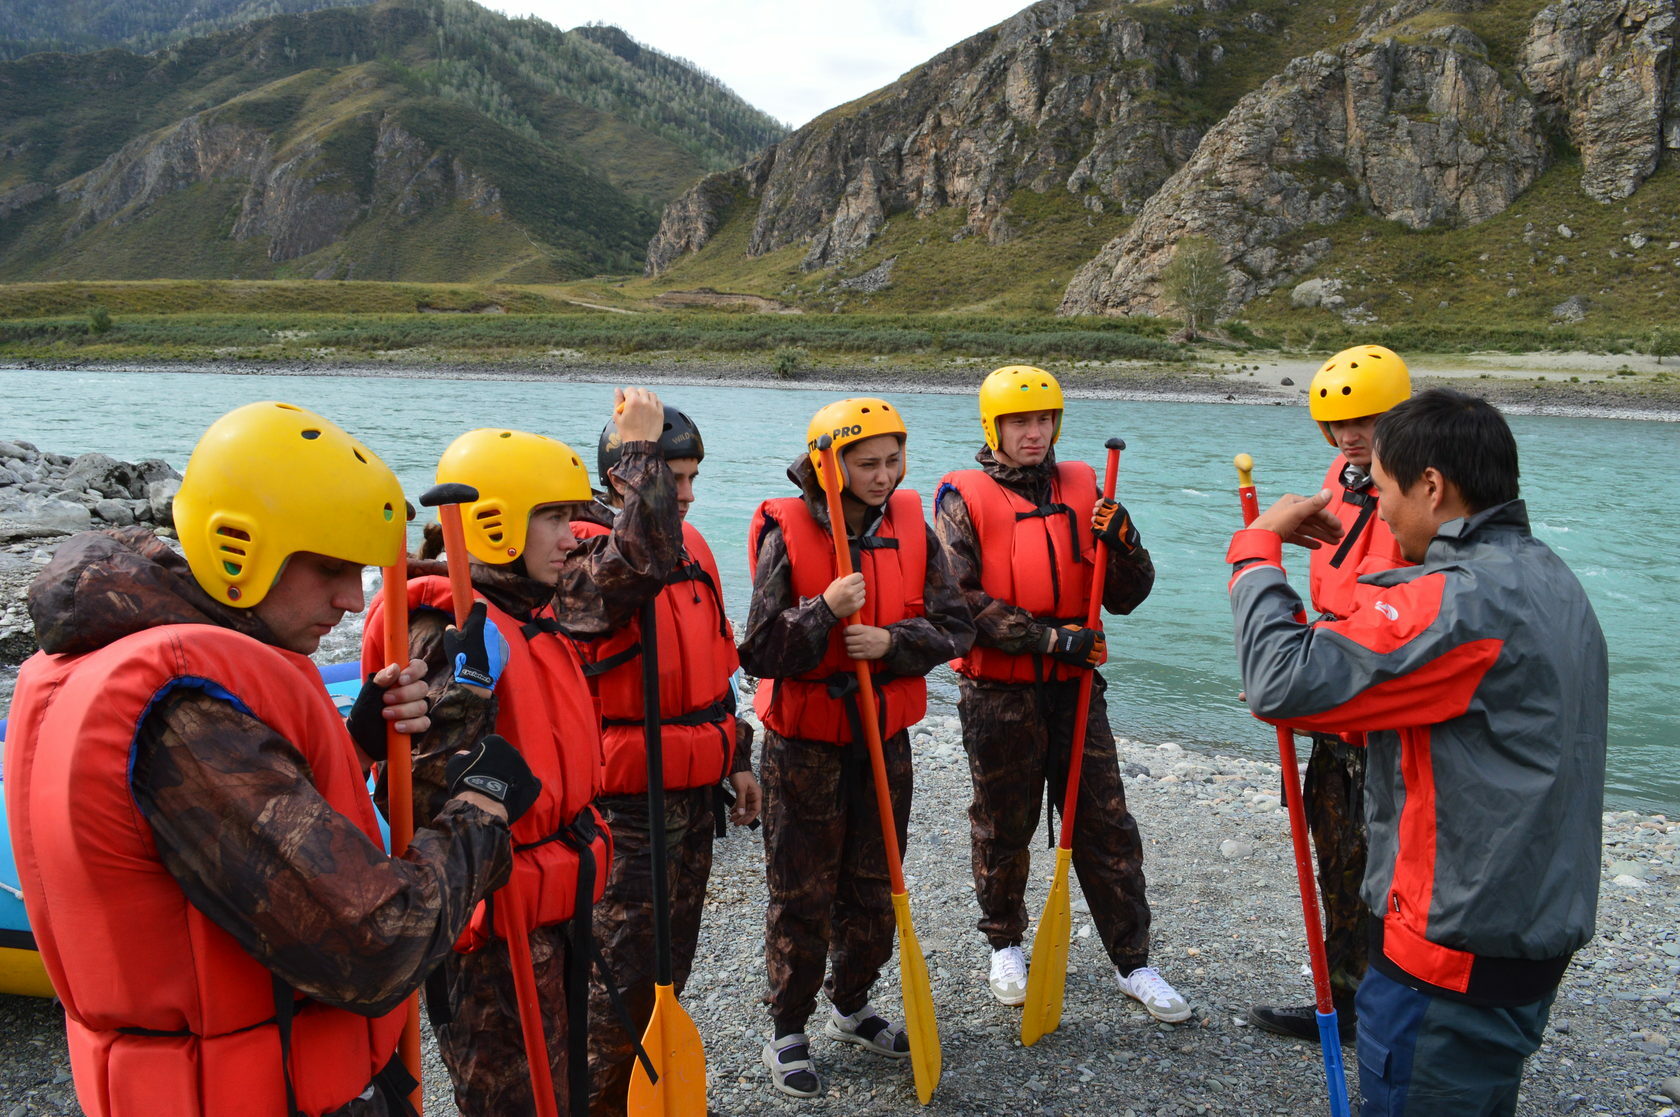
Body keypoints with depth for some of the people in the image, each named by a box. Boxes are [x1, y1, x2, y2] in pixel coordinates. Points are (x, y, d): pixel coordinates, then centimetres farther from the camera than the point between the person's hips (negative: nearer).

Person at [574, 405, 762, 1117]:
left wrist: (736, 757, 19)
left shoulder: (691, 546, 9)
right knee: (624, 970, 2)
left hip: (696, 790, 8)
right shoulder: (585, 550, -15)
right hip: (626, 798, -8)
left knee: (672, 959, 20)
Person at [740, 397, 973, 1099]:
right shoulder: (786, 535, -14)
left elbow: (954, 625, -2)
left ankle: (852, 1009, 38)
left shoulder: (911, 528, -1)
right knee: (802, 893, 6)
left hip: (885, 736, 4)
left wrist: (891, 641, -19)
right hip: (805, 740, -4)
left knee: (873, 883, 17)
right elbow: (762, 652, -15)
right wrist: (825, 611, -30)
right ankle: (788, 1031, 24)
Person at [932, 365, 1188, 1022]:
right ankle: (1005, 945, 34)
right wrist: (1048, 637, -20)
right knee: (1003, 828, 13)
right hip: (997, 692, -3)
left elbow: (1125, 598, 5)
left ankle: (1133, 963, 19)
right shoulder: (963, 498, -5)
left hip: (1075, 685, 3)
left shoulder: (1081, 490, 6)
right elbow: (962, 600, -15)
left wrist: (1121, 543, -15)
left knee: (1107, 825, 6)